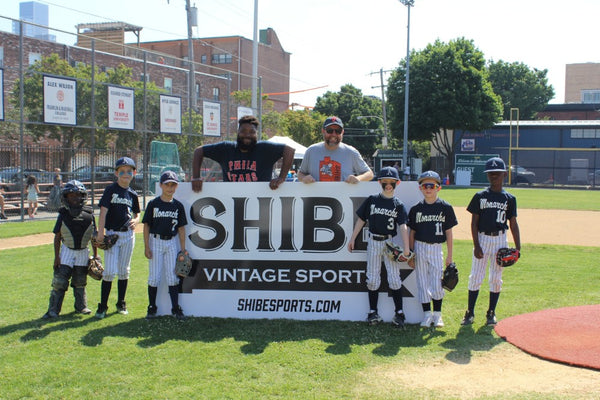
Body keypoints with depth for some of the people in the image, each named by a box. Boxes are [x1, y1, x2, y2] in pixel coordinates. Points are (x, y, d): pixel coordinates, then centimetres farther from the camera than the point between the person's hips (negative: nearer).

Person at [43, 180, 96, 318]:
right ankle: (53, 310, 3)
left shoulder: (89, 214, -3)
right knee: (59, 281, -4)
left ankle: (81, 306, 26)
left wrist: (95, 255, 6)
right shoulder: (63, 215, -6)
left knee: (80, 282, 12)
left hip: (83, 252, 1)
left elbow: (94, 236, 5)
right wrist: (56, 256, -6)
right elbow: (57, 237, -2)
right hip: (67, 251, -1)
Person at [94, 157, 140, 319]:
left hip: (128, 234, 4)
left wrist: (135, 221, -5)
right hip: (112, 234, -4)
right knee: (110, 271, -7)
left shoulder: (132, 194, 8)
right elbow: (103, 211, -10)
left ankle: (121, 304, 23)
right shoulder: (110, 189, -4)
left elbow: (137, 214, 19)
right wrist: (100, 233, -18)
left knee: (124, 270, 11)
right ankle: (103, 306, 3)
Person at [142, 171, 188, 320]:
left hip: (172, 242, 2)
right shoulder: (153, 203, -3)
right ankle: (152, 307, 13)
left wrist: (183, 249, 3)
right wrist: (146, 247, -8)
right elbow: (146, 225, -2)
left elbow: (181, 228, 7)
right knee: (154, 276, 1)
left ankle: (175, 308, 9)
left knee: (173, 276, 4)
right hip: (156, 242, -2)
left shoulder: (178, 205, 4)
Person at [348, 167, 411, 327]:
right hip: (373, 242, 1)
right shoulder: (372, 200, 3)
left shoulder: (398, 204, 0)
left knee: (394, 279, -2)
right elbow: (361, 220, 8)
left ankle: (399, 313, 7)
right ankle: (373, 312, 12)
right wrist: (352, 239, 6)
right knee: (372, 278, 5)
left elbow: (403, 227, -9)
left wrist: (406, 248, -18)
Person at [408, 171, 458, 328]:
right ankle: (427, 314, 15)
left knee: (437, 283, -3)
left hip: (436, 248, -1)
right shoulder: (416, 209, 2)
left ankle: (437, 314, 13)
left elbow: (448, 232, 2)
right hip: (420, 247, 1)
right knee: (422, 282, 4)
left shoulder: (445, 208, -1)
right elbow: (412, 233, 7)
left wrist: (449, 255, 0)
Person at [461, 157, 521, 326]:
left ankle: (491, 313, 18)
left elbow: (513, 224, 7)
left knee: (496, 278, 6)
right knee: (475, 277, -1)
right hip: (482, 238, -1)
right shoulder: (480, 196, 1)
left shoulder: (509, 198, 5)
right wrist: (476, 245, -9)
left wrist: (518, 247, 0)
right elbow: (474, 222, -1)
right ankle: (470, 312, 9)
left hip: (500, 239, 1)